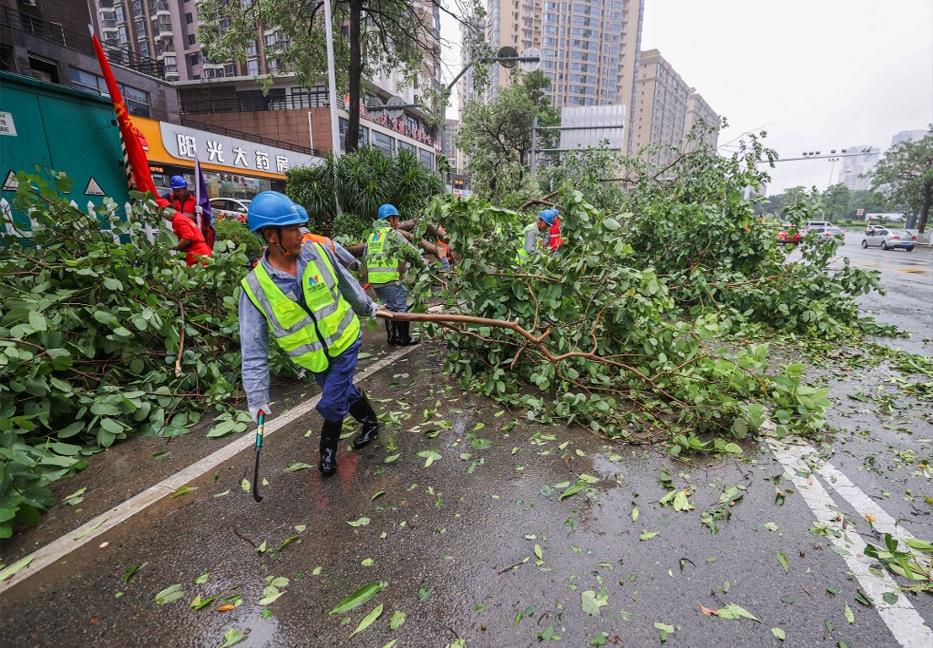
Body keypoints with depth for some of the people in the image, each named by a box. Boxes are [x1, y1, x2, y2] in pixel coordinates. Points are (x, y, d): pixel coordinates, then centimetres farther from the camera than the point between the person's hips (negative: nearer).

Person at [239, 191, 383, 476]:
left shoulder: (317, 252, -15)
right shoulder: (255, 287, -19)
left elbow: (346, 283, 5)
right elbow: (254, 350, -13)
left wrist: (367, 306, 20)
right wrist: (257, 397, -11)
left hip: (344, 342, 0)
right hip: (313, 357, 1)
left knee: (332, 403, 0)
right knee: (344, 392, 19)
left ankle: (328, 450, 29)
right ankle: (370, 423, 48)